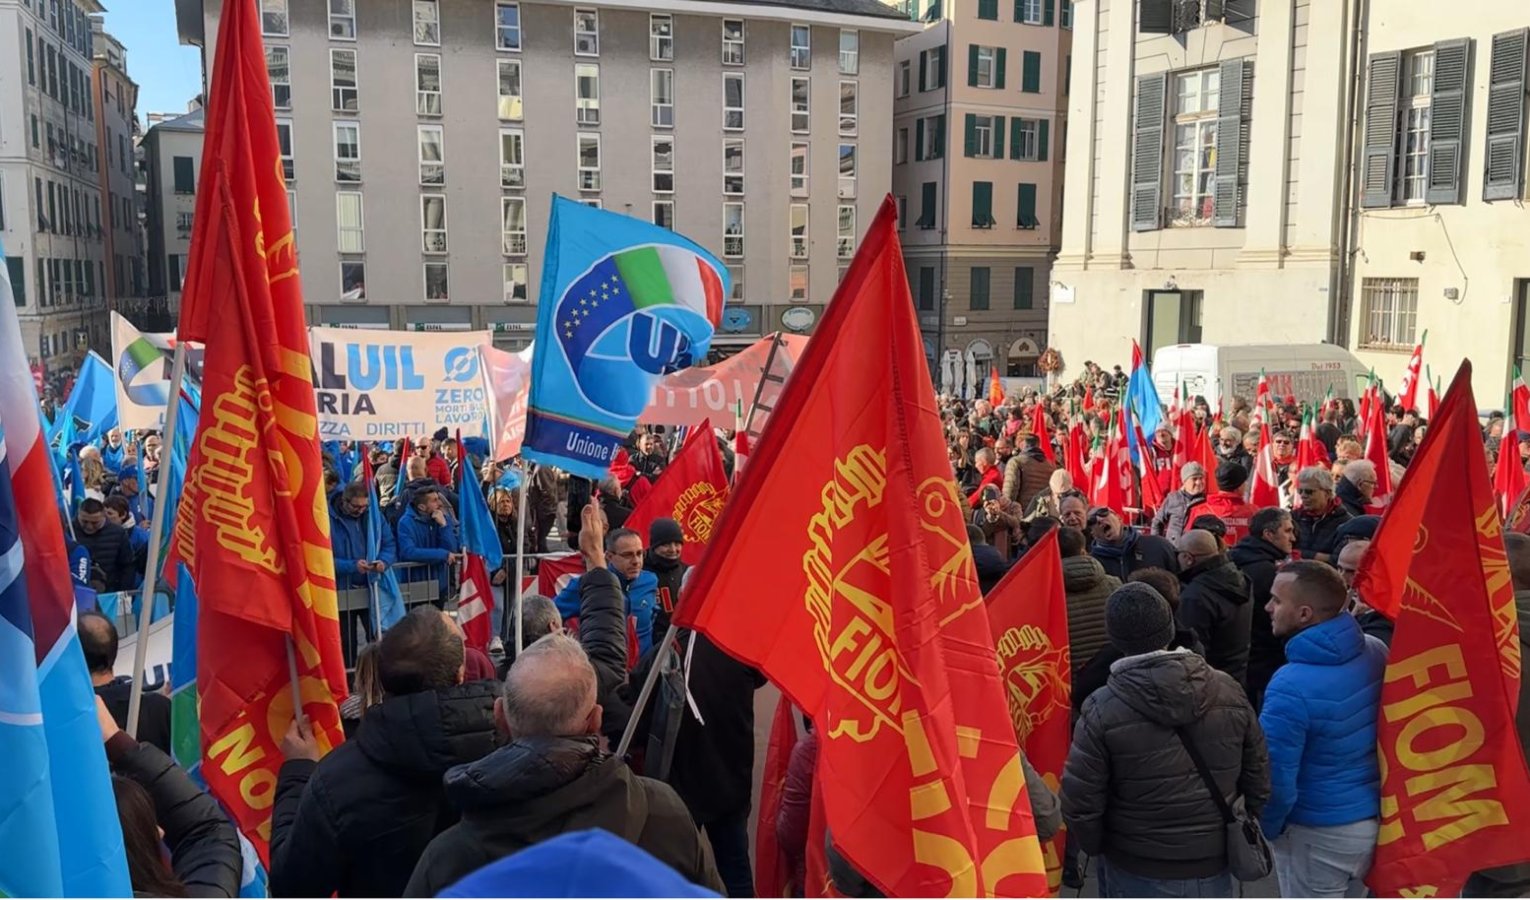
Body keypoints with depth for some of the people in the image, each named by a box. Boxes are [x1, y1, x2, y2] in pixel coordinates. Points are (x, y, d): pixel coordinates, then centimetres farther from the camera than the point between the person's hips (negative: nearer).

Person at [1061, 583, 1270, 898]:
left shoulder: (1102, 710, -18)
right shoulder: (1228, 691, -7)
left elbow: (1080, 803, -14)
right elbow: (1259, 780, 3)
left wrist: (1098, 847, 5)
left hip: (1136, 875, -3)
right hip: (1212, 870, 3)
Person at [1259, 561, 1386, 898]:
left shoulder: (1292, 687, -30)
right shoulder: (1377, 652, -8)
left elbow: (1275, 781, -25)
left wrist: (1270, 828, -5)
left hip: (1318, 835, -7)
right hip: (1378, 818, 7)